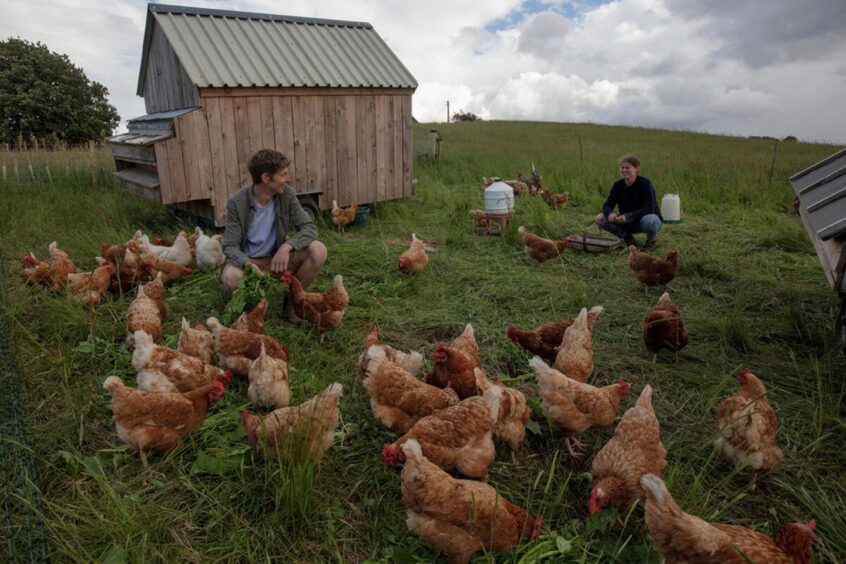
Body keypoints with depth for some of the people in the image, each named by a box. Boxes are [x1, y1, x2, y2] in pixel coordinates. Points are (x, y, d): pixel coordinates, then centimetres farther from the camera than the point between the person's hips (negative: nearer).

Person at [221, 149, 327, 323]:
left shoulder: (287, 194, -11)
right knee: (232, 277, -38)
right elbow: (230, 246, -16)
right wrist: (247, 263, -38)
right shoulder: (236, 202, -17)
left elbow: (309, 227, -12)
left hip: (277, 258, 3)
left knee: (318, 250, -23)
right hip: (247, 260, -2)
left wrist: (287, 246, -31)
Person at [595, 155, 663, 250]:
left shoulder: (645, 183, -20)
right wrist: (610, 214, -35)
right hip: (628, 222, 5)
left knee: (648, 221, -42)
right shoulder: (618, 185, -6)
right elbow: (607, 205, -9)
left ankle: (651, 239, -6)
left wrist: (628, 217, -41)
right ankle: (628, 237, 3)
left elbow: (649, 208, -28)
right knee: (600, 219, -16)